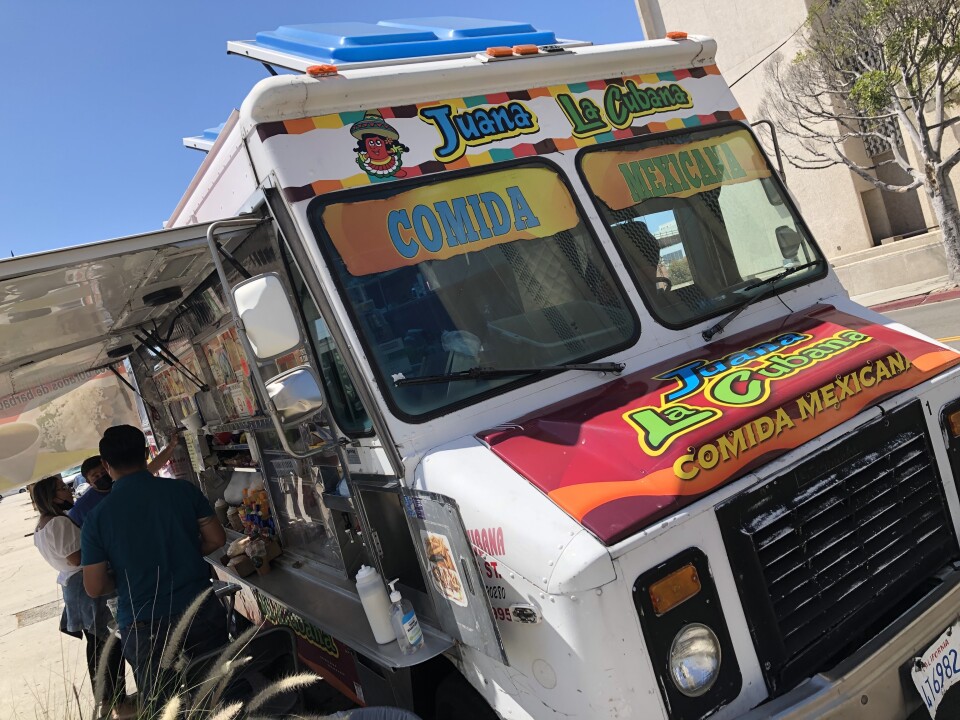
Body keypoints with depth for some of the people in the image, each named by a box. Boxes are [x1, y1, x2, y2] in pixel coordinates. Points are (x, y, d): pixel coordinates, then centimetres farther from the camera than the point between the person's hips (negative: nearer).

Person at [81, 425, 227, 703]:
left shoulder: (96, 518, -8)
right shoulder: (184, 490, -5)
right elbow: (216, 539, 1)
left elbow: (94, 588, -6)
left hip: (143, 627, -1)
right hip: (201, 614, 1)